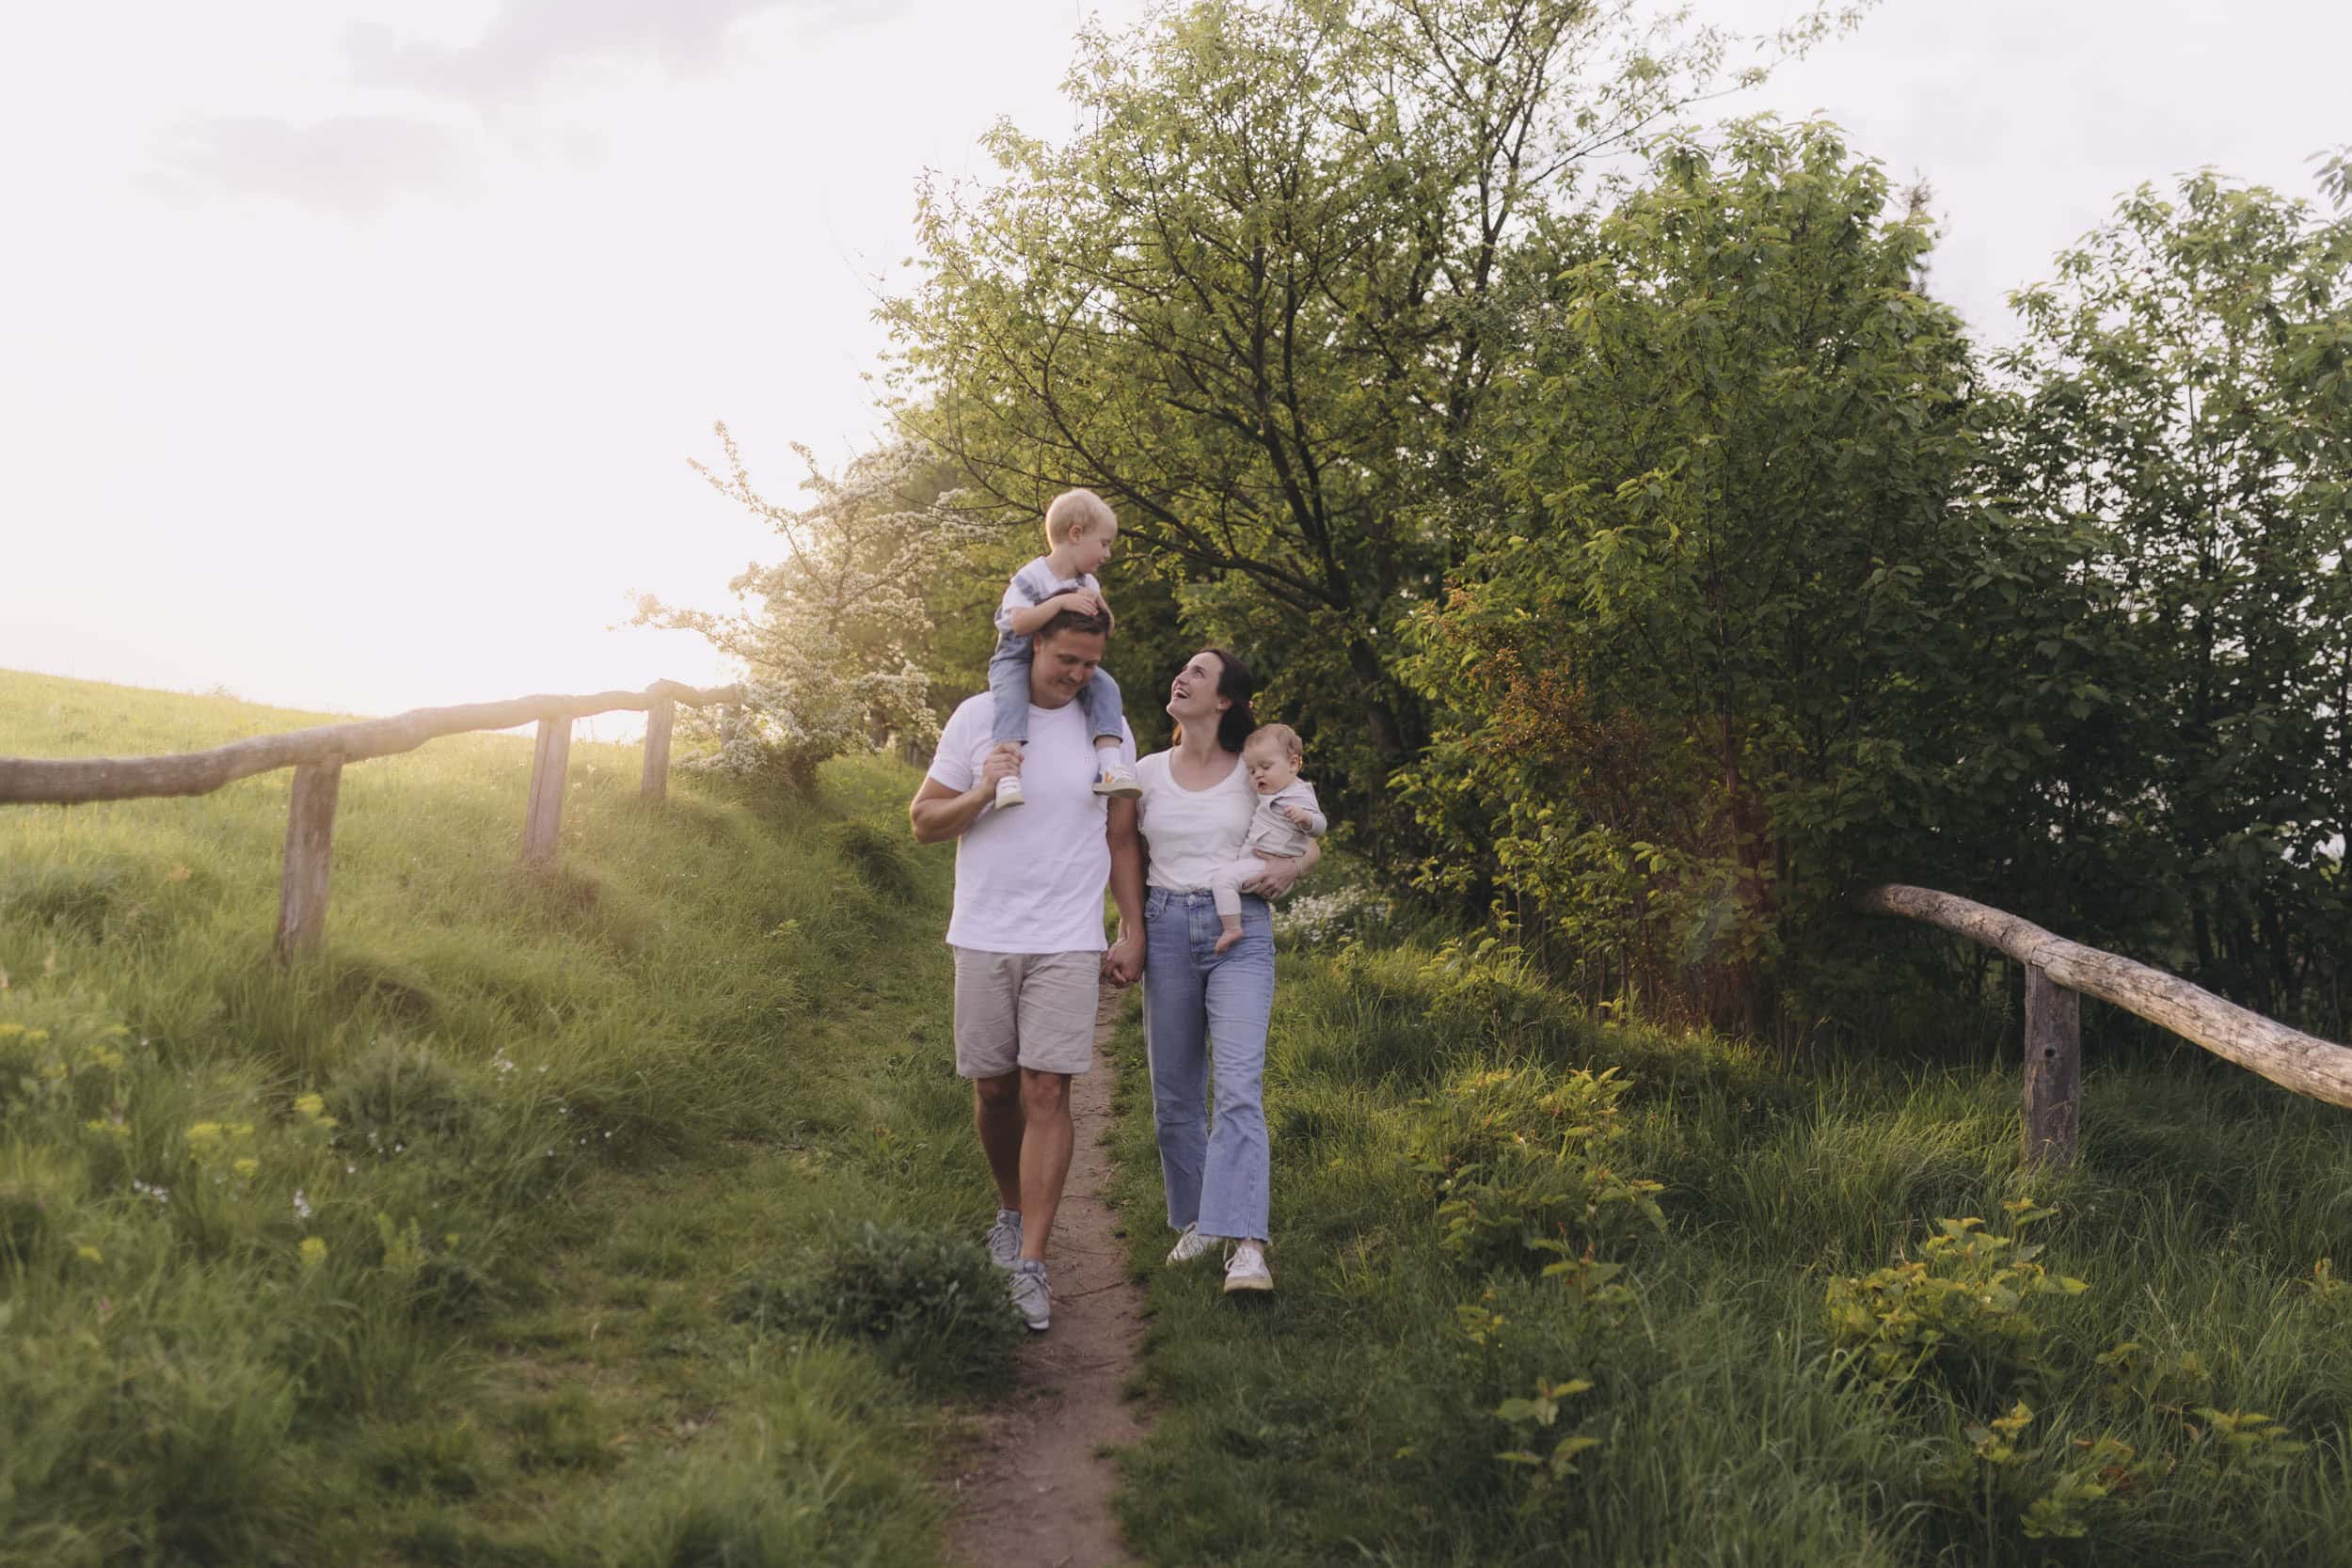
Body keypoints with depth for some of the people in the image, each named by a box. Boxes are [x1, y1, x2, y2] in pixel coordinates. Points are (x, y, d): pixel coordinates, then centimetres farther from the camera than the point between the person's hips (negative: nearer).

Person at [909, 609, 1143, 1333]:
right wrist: (981, 794, -14)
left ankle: (1030, 1266, -7)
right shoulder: (977, 717, 3)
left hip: (1067, 943, -1)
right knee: (993, 1087, 8)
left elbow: (1124, 840, 11)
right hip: (984, 938, 1)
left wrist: (1135, 934, 5)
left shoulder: (1108, 730, 5)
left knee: (1046, 1091, -9)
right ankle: (1012, 1210, 34)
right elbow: (923, 820, 5)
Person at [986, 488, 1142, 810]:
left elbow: (1106, 630, 8)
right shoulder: (1031, 578, -17)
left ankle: (1109, 762, -28)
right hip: (1018, 659, -5)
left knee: (1105, 686, -19)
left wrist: (1099, 607, -14)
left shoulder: (1088, 583, 4)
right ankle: (1009, 771, -48)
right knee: (1012, 694, -36)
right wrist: (1060, 602, -37)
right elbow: (1020, 623, -30)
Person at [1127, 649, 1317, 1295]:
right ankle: (1194, 1218, 26)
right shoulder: (1146, 772, 8)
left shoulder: (1255, 772, 3)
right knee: (1174, 1092, 8)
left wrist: (1289, 867, -8)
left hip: (1241, 932, -3)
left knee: (1239, 1085, -16)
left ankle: (1246, 1246, -23)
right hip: (1167, 928, 3)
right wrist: (1127, 931, 10)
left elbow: (1311, 842, 13)